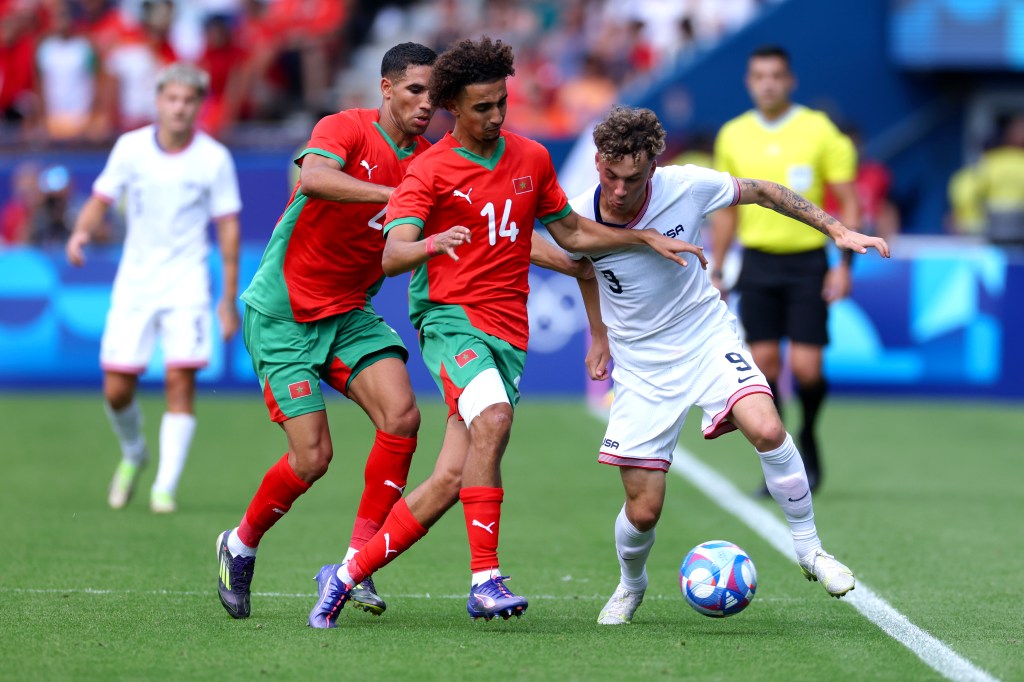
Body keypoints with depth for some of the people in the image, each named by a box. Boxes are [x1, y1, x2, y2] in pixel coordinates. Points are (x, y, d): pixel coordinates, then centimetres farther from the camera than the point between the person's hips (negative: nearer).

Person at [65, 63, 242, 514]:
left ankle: (165, 488, -8)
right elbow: (101, 200, 5)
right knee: (117, 389, 0)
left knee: (180, 380, -14)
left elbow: (228, 227, 0)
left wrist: (229, 298, -2)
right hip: (134, 279, 2)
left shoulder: (215, 158, -5)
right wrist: (81, 232, -18)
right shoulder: (130, 147, -1)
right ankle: (133, 455, 31)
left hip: (186, 280, -2)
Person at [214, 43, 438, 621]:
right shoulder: (346, 128, -16)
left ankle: (359, 561, -6)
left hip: (350, 313, 6)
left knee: (402, 415, -18)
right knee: (313, 455, -9)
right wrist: (397, 194, -45)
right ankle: (241, 545, 20)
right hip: (283, 315, -6)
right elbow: (313, 178, -37)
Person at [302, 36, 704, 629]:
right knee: (493, 418, -33)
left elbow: (572, 233, 25)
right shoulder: (428, 171, -3)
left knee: (452, 480, -4)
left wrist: (646, 238, 16)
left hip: (508, 335, 5)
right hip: (451, 318, -4)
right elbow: (392, 256, -16)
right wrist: (433, 242, -37)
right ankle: (485, 579, -31)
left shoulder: (532, 159, 12)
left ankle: (347, 576, 9)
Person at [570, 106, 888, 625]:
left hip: (707, 338, 0)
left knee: (766, 430, -29)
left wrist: (837, 230, -3)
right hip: (640, 365, 1)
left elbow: (761, 192, 0)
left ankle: (808, 548, -7)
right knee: (642, 512, -4)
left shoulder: (685, 187, -18)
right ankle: (631, 585, 31)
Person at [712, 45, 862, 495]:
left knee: (806, 368, -9)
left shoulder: (819, 130, -4)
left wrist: (844, 264, -10)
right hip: (758, 262, 3)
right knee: (763, 363, -4)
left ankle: (809, 438, 19)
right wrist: (715, 272, 11)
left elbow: (849, 203, -2)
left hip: (807, 261, -3)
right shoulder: (733, 136, 6)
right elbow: (726, 210, 14)